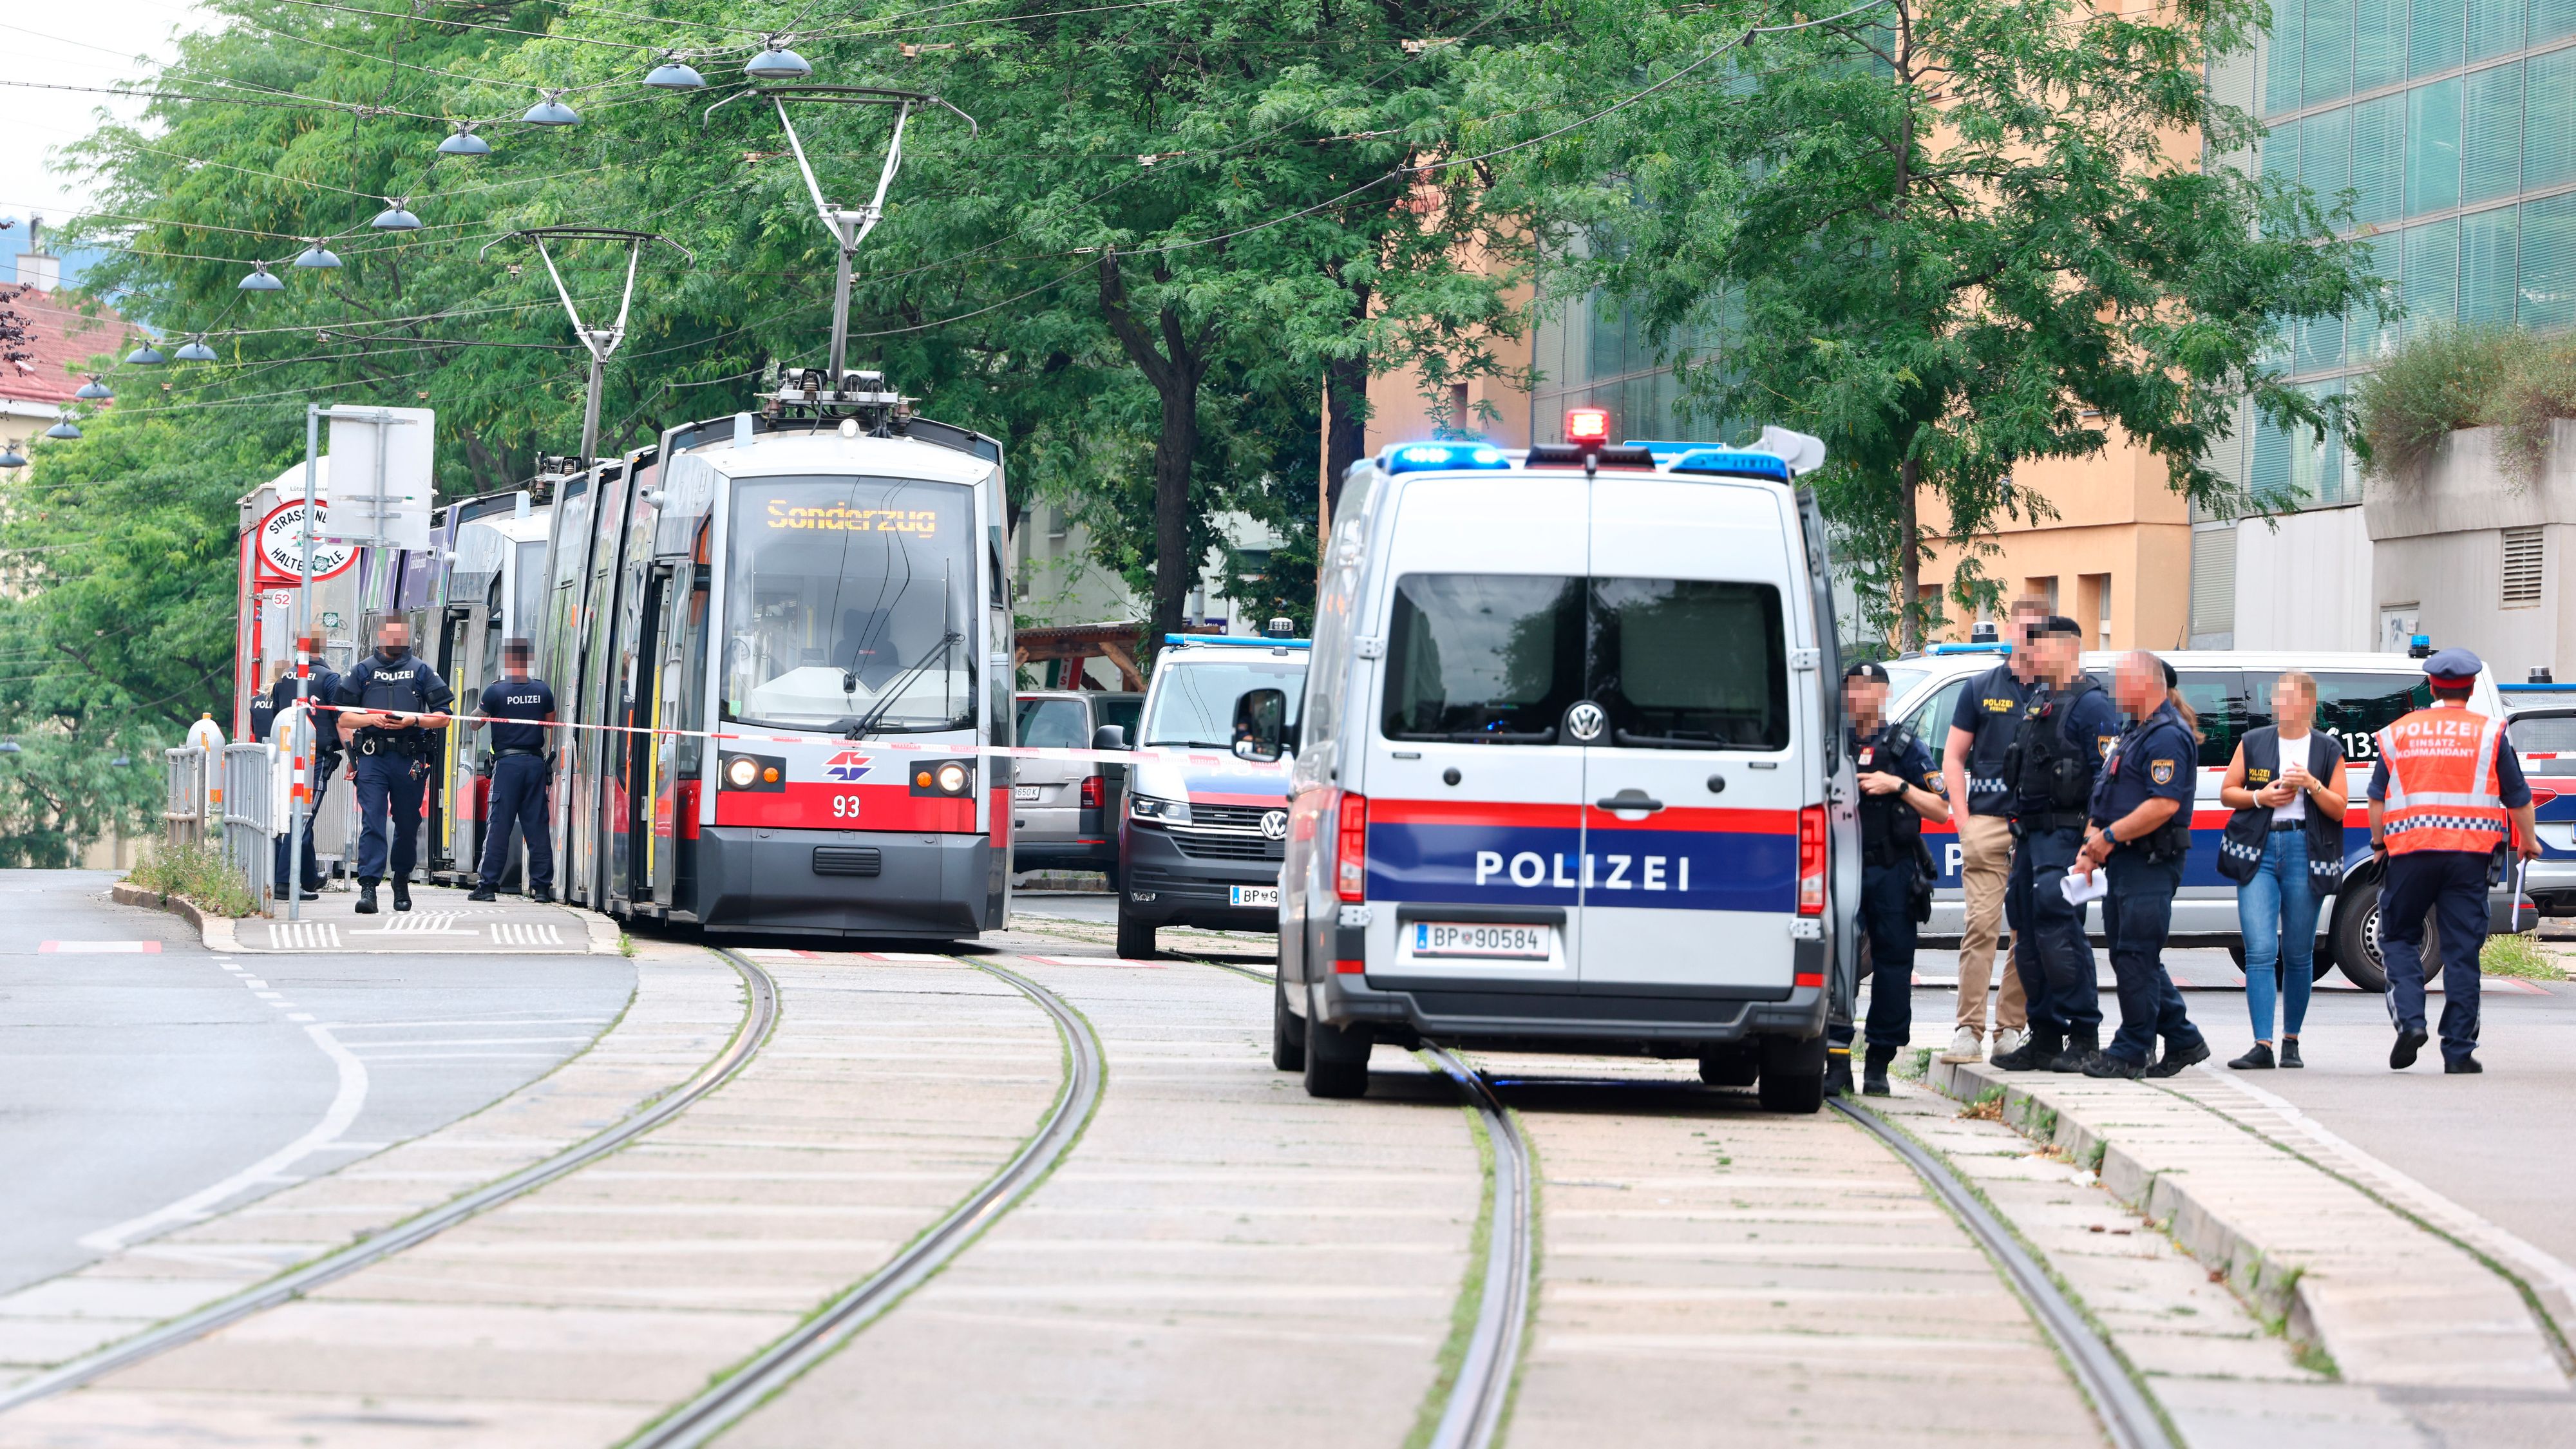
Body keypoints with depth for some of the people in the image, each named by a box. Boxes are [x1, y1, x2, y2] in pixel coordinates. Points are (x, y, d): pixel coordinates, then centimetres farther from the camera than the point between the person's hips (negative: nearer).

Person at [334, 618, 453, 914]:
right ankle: (368, 887, -18)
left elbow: (442, 717, 8)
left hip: (410, 759, 1)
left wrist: (413, 720, -9)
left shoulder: (421, 671, 11)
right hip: (372, 757, -1)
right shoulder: (363, 671, 12)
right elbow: (344, 718, 11)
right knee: (372, 821, -12)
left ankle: (401, 881, 28)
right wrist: (371, 718, -8)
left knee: (407, 824, 9)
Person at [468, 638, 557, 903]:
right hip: (535, 761, 3)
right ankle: (541, 885, 5)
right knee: (536, 826, 6)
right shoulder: (542, 690, 3)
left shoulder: (495, 691, -8)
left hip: (507, 762, -3)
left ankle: (488, 884, -1)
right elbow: (551, 723, 14)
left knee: (498, 825, 0)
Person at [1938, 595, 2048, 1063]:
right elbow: (1953, 758, 11)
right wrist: (1964, 819, 1)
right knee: (1981, 925, -8)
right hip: (1988, 823, -1)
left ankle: (2012, 1027, 9)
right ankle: (1968, 1029, -8)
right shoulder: (1982, 689, 10)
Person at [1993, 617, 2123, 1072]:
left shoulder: (2090, 705, -9)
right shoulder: (2037, 704, 19)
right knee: (2029, 937, 8)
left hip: (2065, 835, -10)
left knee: (2058, 931, -14)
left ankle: (2084, 1039, -10)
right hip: (2031, 837, 10)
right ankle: (2045, 1038, 14)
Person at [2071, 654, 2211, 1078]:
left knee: (2136, 956, -7)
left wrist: (2109, 836, -19)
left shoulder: (2167, 737, -15)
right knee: (2130, 957, 14)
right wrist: (2092, 849, 13)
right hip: (2126, 864, 11)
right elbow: (2109, 799, 24)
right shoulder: (2136, 732, 19)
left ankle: (2132, 1052, -2)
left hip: (2150, 866, -11)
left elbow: (2165, 804, -24)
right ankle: (2183, 1039, 21)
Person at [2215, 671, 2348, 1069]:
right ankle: (2263, 1046, -14)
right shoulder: (2253, 743, 10)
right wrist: (2260, 798, -6)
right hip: (2258, 851, 0)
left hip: (2305, 854, 0)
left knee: (2298, 954, 5)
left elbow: (2338, 809, 4)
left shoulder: (2328, 750, 7)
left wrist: (2311, 783, -13)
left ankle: (2291, 1040, 20)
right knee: (2260, 950, -11)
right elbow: (2227, 792, 13)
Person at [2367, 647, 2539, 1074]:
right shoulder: (2488, 733, 4)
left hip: (2410, 851, 1)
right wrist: (2528, 840, 23)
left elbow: (2377, 798, 10)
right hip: (2469, 854, 0)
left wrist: (2379, 843, 24)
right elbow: (2517, 796, 7)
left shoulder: (2399, 733, 8)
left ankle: (2409, 1020, -7)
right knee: (2462, 950, 2)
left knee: (2399, 937, 14)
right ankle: (2459, 1050, 1)